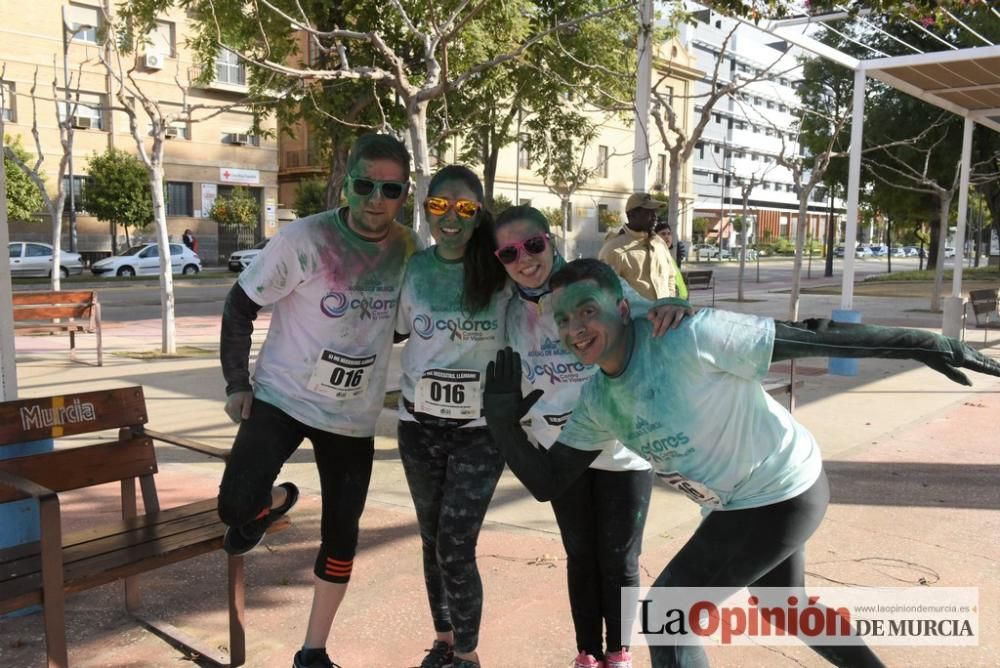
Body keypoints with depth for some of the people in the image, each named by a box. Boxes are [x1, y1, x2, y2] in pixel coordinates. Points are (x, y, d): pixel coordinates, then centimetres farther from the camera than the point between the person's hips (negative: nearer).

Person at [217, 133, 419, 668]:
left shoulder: (409, 250, -5)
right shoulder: (303, 239, -17)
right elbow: (240, 305, -7)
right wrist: (237, 383, -11)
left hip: (354, 417, 3)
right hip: (281, 397, -3)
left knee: (341, 537, 9)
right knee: (235, 506, -19)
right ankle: (274, 501, 20)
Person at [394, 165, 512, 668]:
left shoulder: (501, 270, -11)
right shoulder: (413, 268, -2)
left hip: (480, 428, -3)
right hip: (418, 425, 4)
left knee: (456, 548, -5)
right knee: (433, 540, 16)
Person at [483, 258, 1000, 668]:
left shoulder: (688, 339, -29)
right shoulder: (596, 400, -5)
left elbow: (806, 338, -25)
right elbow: (548, 483, -3)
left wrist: (920, 344, -24)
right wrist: (503, 422, -17)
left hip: (781, 495, -8)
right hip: (741, 502, 9)